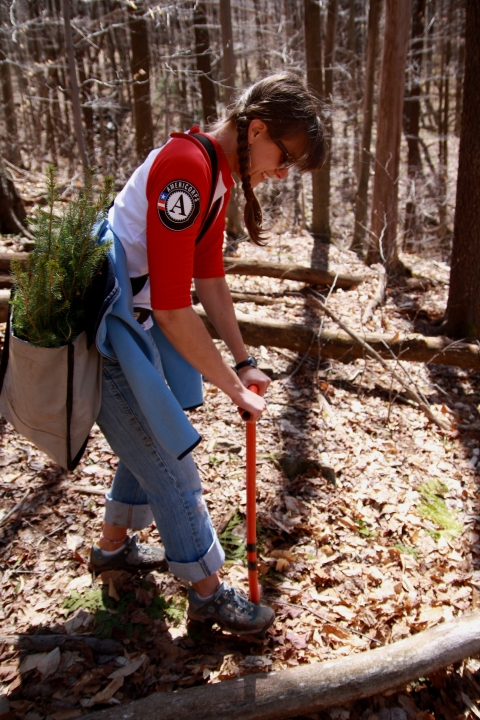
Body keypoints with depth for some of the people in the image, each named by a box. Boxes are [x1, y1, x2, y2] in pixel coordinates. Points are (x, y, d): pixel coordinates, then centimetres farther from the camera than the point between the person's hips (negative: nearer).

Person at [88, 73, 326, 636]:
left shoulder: (220, 171, 6)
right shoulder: (186, 168, -26)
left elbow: (210, 279, 11)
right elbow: (173, 310, -27)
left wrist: (243, 362, 10)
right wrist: (234, 386, -16)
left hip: (132, 321, 10)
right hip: (105, 333, -10)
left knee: (148, 440, 23)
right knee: (169, 461, 2)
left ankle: (113, 545, 45)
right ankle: (208, 593, 21)